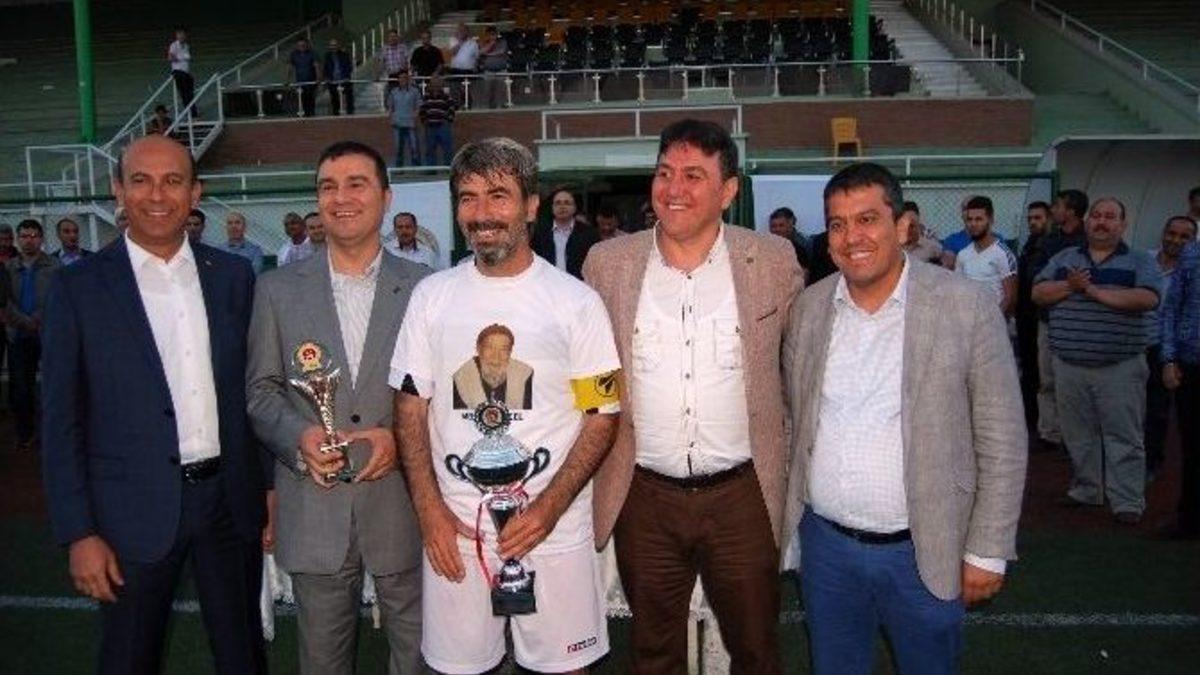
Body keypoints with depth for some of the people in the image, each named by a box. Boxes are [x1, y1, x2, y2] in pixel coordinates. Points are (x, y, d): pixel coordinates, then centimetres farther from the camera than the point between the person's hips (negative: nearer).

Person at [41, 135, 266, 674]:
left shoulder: (233, 275, 3)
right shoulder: (79, 286, -5)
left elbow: (253, 388, 8)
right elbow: (62, 421, -4)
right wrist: (79, 533, -8)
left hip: (230, 500, 2)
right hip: (135, 511, -2)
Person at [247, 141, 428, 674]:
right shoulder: (277, 289, 4)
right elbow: (261, 390, 5)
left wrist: (400, 436, -15)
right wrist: (299, 435, -14)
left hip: (401, 503, -1)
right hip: (314, 507, 1)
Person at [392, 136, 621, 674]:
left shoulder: (576, 301, -3)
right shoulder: (432, 296, 4)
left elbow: (603, 415, -3)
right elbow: (411, 409, 5)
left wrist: (549, 507, -13)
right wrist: (430, 512, -4)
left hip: (553, 525, -1)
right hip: (453, 526, 2)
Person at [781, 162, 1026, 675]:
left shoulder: (967, 306, -11)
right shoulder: (808, 309, 0)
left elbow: (1002, 441, -8)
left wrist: (987, 552, -8)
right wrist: (787, 524, 8)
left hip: (923, 553, -3)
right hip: (825, 544, 3)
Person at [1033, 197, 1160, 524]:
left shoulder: (1139, 261, 3)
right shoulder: (1064, 258, 13)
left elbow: (1148, 298, -14)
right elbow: (1039, 293, 4)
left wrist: (1093, 290, -15)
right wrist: (1069, 287, -14)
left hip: (1120, 366, -3)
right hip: (1069, 364, 3)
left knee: (1124, 435, 0)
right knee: (1078, 435, 12)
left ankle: (1127, 501, 5)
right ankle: (1085, 490, 25)